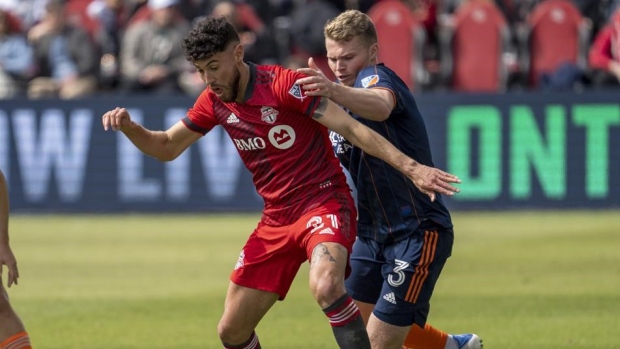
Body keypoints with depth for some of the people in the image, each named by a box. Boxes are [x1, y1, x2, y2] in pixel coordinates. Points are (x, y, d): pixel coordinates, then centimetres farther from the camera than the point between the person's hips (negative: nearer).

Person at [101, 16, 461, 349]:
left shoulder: (284, 84, -16)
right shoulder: (215, 101, 4)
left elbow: (352, 129, -18)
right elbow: (166, 147, 17)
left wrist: (411, 167, -25)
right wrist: (128, 126, -3)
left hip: (324, 202, -7)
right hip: (276, 220, 7)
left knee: (326, 286, -37)